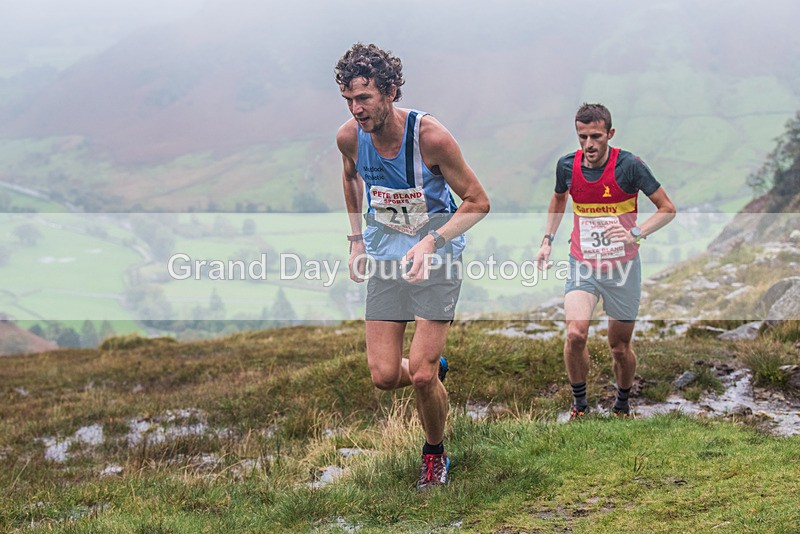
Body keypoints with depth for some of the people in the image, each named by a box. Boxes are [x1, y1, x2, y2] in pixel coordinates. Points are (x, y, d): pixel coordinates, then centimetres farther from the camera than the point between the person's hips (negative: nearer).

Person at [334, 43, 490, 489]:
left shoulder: (431, 136, -22)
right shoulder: (349, 136, -10)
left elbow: (478, 202, -13)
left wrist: (431, 242, -26)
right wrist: (357, 240, 12)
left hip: (437, 257, -4)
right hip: (385, 257, 4)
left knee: (421, 376, -10)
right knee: (385, 376, -2)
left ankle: (435, 454, 19)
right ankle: (436, 368, 33)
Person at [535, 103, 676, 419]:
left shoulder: (629, 166, -15)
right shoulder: (567, 166, -4)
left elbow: (667, 209, -9)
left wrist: (635, 234, -24)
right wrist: (547, 241, 10)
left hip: (622, 268, -1)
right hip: (582, 266, 2)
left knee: (620, 348, 7)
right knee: (575, 334, -21)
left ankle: (622, 404, 35)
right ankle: (579, 403, 2)